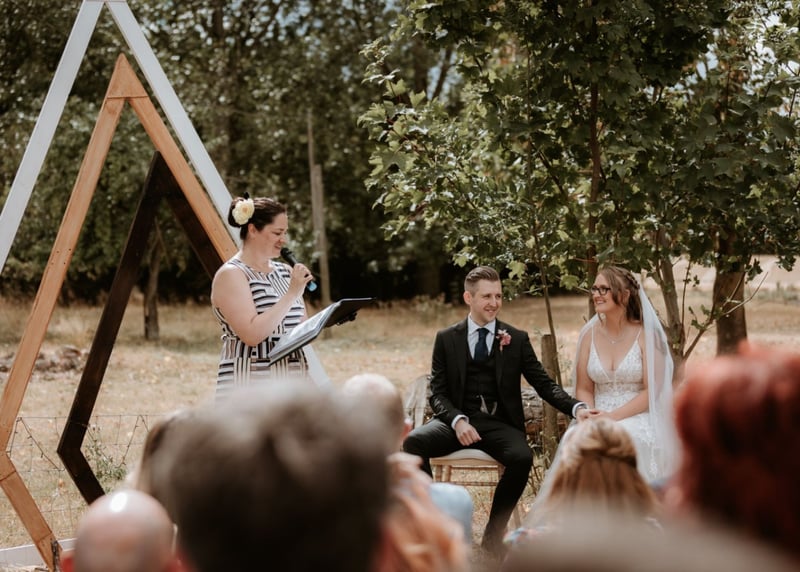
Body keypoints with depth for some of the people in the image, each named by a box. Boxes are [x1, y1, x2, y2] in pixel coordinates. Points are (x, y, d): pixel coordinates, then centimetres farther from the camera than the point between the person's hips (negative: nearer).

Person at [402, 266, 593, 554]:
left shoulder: (517, 339, 8)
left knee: (522, 456, -33)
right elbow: (437, 392, 3)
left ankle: (493, 537, -15)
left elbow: (544, 384, 4)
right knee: (413, 442, -30)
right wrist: (458, 420, -18)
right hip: (457, 420, 0)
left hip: (500, 424, 0)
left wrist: (576, 408, -15)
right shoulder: (446, 339, 7)